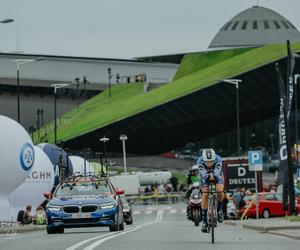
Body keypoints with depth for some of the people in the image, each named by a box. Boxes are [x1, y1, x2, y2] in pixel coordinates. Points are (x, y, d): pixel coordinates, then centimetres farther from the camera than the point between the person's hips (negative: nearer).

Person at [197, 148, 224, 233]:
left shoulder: (218, 159, -36)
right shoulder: (200, 161, -35)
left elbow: (217, 172, -50)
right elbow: (203, 173, -49)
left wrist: (214, 176, -74)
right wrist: (208, 176, -72)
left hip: (217, 176, 0)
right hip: (206, 177, 0)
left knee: (220, 191, -27)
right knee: (205, 194, -19)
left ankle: (219, 208, 3)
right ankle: (204, 220, -11)